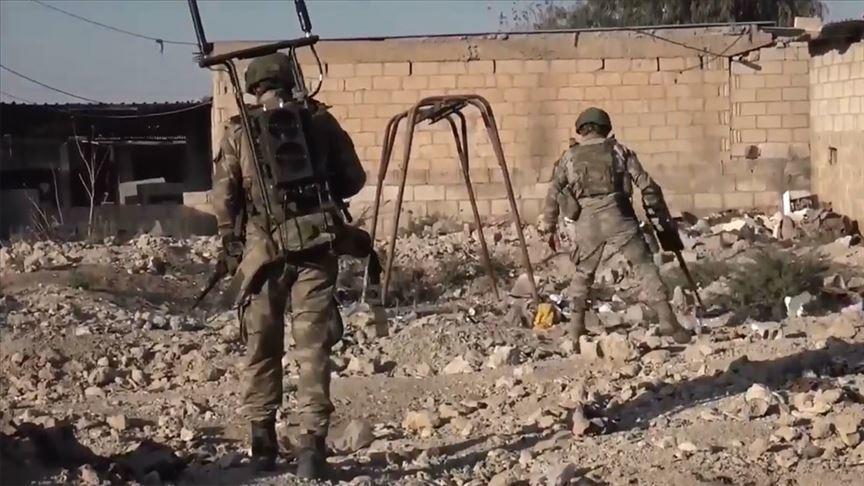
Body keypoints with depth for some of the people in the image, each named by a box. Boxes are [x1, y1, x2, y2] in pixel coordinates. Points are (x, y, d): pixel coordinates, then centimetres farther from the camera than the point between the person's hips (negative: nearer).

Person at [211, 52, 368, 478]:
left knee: (261, 345, 12)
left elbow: (223, 197, -1)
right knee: (313, 347, 1)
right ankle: (311, 443, -4)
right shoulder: (320, 122, 4)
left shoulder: (239, 131, 2)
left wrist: (229, 246, 10)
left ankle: (262, 439, 16)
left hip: (263, 247, 0)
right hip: (316, 245, 0)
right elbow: (353, 180, 10)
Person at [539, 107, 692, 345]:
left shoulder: (569, 156, 15)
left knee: (583, 272, 21)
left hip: (586, 223, 2)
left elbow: (553, 194, 16)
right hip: (618, 218, -2)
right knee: (644, 267, 4)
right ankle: (667, 321, -4)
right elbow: (646, 184, 8)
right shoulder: (619, 150, 12)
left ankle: (576, 328, 17)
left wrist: (548, 228, 26)